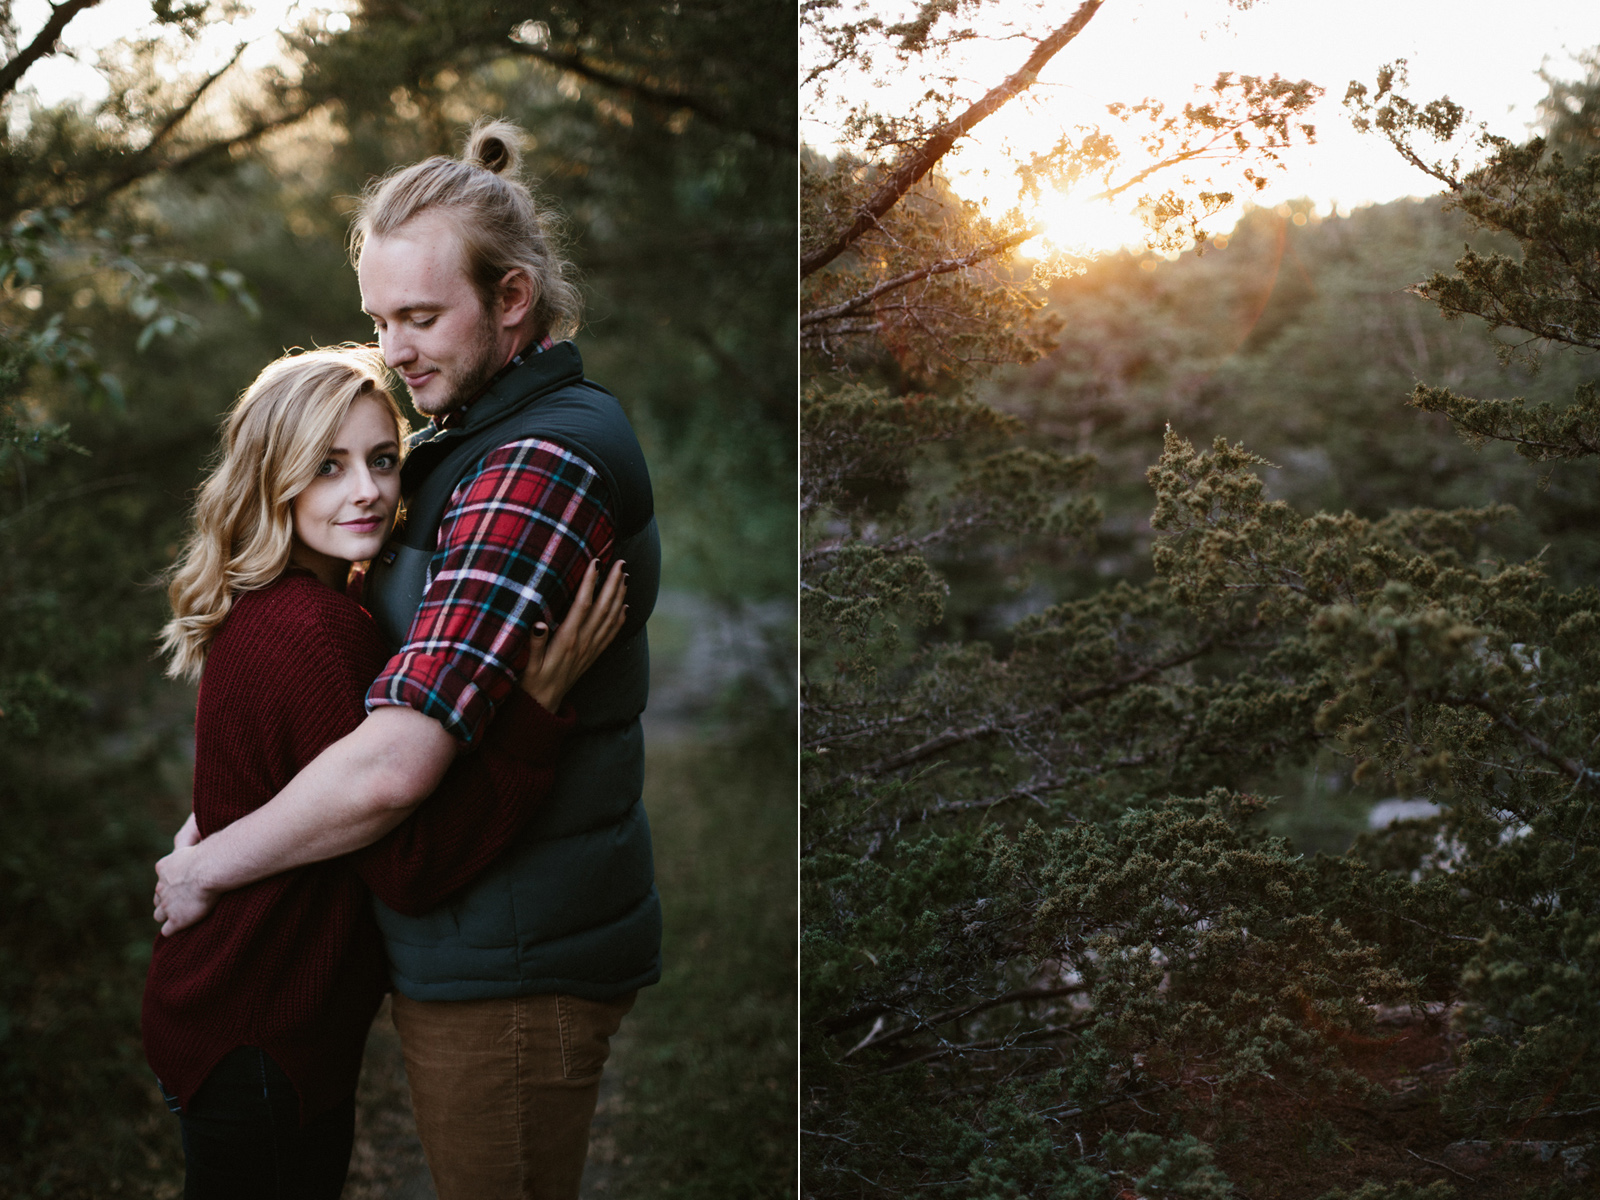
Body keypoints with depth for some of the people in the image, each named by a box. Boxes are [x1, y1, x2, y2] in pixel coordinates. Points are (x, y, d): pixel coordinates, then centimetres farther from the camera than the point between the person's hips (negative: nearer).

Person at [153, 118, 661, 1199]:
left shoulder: (542, 465, -24)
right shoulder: (483, 436, 11)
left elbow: (394, 765, -30)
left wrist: (206, 865, -15)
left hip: (512, 965, -10)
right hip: (475, 937, 10)